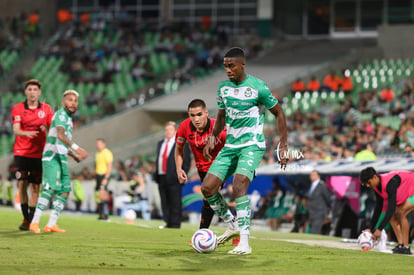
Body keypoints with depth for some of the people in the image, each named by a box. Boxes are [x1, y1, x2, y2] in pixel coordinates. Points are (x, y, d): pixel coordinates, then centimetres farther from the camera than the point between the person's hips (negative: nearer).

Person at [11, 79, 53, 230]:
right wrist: (26, 133, -32)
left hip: (38, 153, 1)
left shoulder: (46, 109, 4)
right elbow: (16, 130, -11)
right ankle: (25, 218, 5)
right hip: (21, 152, -1)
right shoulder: (18, 108, 0)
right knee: (22, 184, -7)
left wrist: (46, 129, -17)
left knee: (35, 186, -2)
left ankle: (31, 220, 5)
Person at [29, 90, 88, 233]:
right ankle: (35, 222, -19)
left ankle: (51, 224, 5)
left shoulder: (68, 118, 22)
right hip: (52, 158, -10)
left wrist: (74, 156, 27)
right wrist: (77, 149, -35)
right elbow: (60, 135, -26)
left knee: (64, 192, 5)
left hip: (61, 159, 10)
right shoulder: (61, 114, -8)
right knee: (50, 189, -19)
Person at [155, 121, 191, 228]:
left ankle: (175, 223, -4)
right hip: (162, 178, 6)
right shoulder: (160, 144, 19)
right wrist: (156, 175, 13)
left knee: (175, 203, -6)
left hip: (174, 179, -6)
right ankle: (168, 223, 14)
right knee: (165, 203, 8)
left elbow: (186, 162, -3)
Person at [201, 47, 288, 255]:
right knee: (207, 187, -4)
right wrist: (213, 138, 7)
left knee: (238, 186, -27)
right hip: (230, 146, 7)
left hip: (252, 146, -7)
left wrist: (283, 146, -5)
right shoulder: (223, 87, 7)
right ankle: (231, 226, 18)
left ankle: (245, 243, -24)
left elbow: (278, 113, -1)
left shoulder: (257, 87, -10)